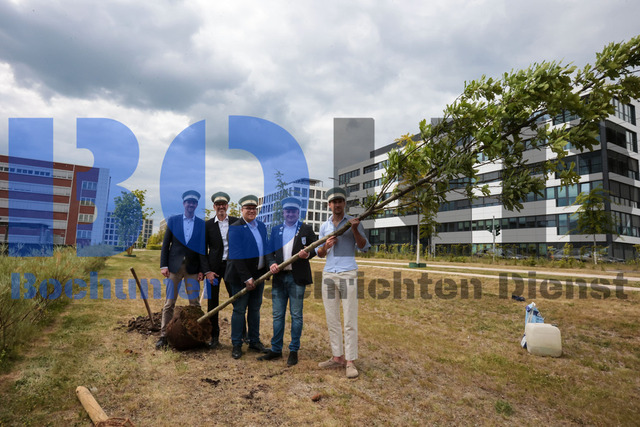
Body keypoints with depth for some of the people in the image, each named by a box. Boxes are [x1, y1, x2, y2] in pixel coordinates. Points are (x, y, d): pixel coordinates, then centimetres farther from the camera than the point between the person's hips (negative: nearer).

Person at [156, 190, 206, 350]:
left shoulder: (202, 224, 4)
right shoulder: (173, 220, 6)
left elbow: (203, 248, 5)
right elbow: (166, 244, 6)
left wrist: (202, 269, -1)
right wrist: (163, 265, -2)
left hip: (192, 268, 0)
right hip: (174, 266, 0)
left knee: (194, 304, 1)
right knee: (169, 303, 4)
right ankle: (163, 336, 12)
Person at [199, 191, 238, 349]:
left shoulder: (236, 222, 2)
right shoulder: (208, 225, 1)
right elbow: (203, 250, 1)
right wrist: (207, 271, -7)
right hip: (214, 267, 0)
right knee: (212, 303, 6)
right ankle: (214, 337, 20)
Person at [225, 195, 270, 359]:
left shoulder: (262, 226, 9)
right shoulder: (235, 228, -12)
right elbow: (236, 256, -17)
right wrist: (247, 278, -19)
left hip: (259, 275, 6)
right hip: (241, 277, -6)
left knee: (255, 309, 15)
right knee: (239, 310, 4)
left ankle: (254, 341, 27)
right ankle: (236, 345, 18)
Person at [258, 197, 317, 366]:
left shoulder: (306, 229, 5)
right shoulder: (276, 230, 14)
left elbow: (316, 247, 2)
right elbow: (270, 251, 11)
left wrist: (307, 254, -19)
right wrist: (271, 263, -9)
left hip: (297, 278, -3)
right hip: (279, 277, 3)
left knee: (296, 315, 4)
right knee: (277, 315, 11)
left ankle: (294, 351, 17)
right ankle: (276, 349, 24)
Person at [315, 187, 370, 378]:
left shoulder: (353, 222, 3)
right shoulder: (324, 226, 13)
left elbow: (363, 247, -5)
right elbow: (320, 254, 15)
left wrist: (355, 230, -19)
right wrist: (326, 246, -7)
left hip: (348, 274, -4)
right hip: (328, 274, 4)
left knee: (350, 321, -3)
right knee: (332, 320, 9)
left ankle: (350, 361, 5)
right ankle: (337, 357, 19)